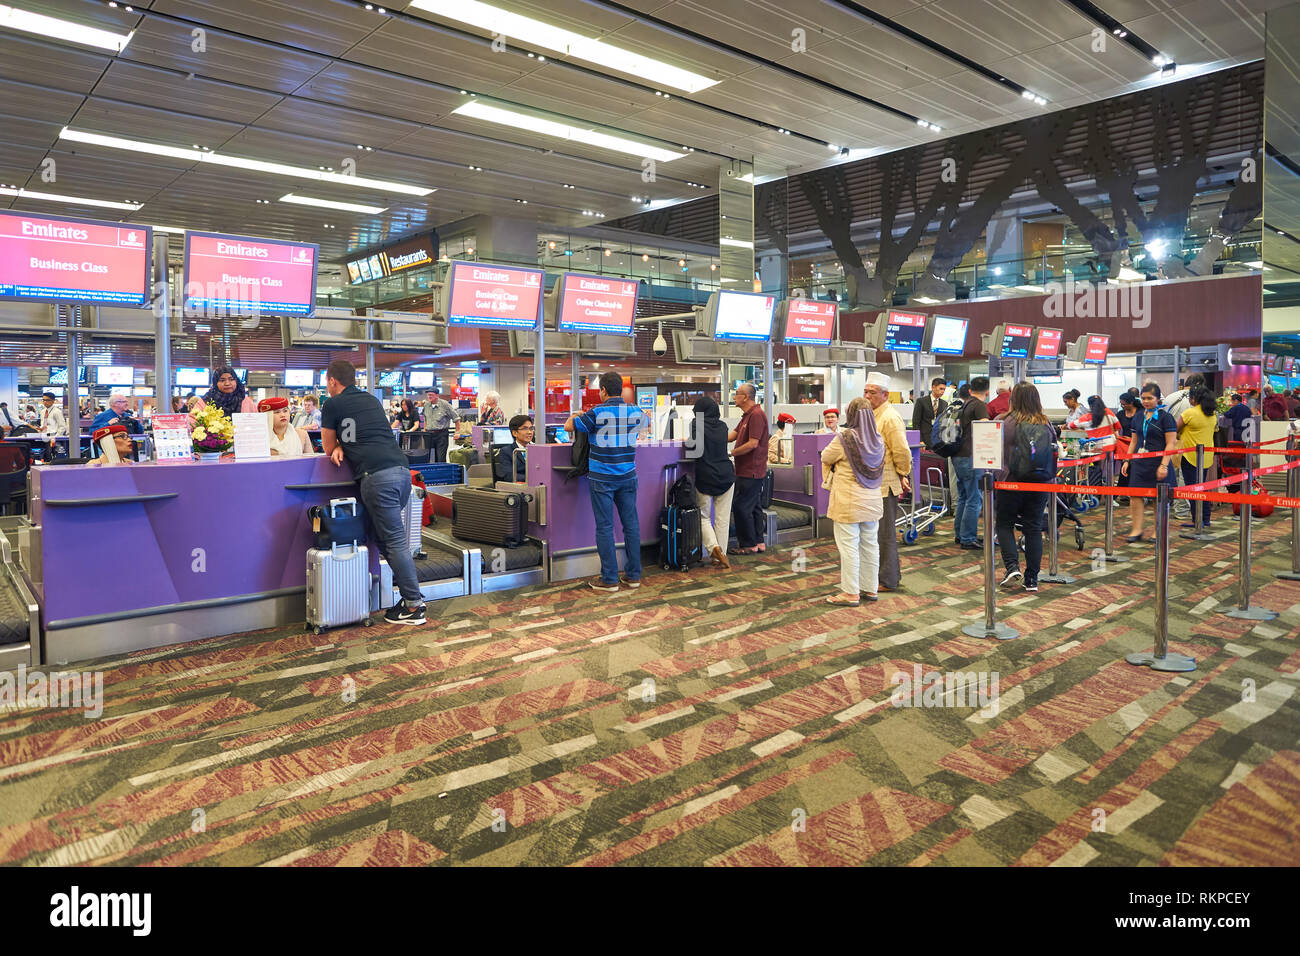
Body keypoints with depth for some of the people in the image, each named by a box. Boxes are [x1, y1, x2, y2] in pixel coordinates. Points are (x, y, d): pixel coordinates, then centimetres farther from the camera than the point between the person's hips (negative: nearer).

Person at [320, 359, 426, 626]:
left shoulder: (332, 406, 9)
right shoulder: (372, 400, 26)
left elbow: (328, 448, 19)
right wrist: (342, 445, 17)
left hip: (377, 476, -7)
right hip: (402, 469, 7)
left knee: (394, 540, -5)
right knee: (392, 533, 18)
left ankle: (414, 606, -4)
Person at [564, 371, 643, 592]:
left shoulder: (596, 414, -11)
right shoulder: (635, 412, 2)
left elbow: (568, 426, -1)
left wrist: (577, 415, 22)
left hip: (602, 478, -4)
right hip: (628, 477, 4)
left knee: (605, 527, 1)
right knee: (631, 524, 10)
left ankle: (609, 580, 3)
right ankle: (633, 575, 17)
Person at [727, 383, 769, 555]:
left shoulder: (756, 415, -16)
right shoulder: (748, 415, 18)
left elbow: (753, 444, -22)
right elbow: (732, 435, 16)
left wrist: (731, 453, -14)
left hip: (751, 471, -11)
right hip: (748, 470, 11)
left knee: (741, 507, -6)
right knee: (754, 507, 13)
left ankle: (748, 545, 1)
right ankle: (758, 542, 20)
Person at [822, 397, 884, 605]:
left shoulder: (844, 438, -16)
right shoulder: (878, 440, 3)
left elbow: (826, 458, -2)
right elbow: (880, 471, 13)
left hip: (848, 502, -7)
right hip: (873, 501, 7)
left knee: (849, 545, -1)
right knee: (870, 544, 14)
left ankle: (851, 593, 4)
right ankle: (870, 589, 23)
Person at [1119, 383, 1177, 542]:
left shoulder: (1165, 417, -5)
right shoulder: (1139, 416, 12)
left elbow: (1171, 443, -9)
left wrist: (1164, 465, -16)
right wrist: (1127, 460, 13)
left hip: (1158, 462, -5)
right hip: (1140, 462, 5)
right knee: (1135, 494, -3)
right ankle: (1137, 530, 4)